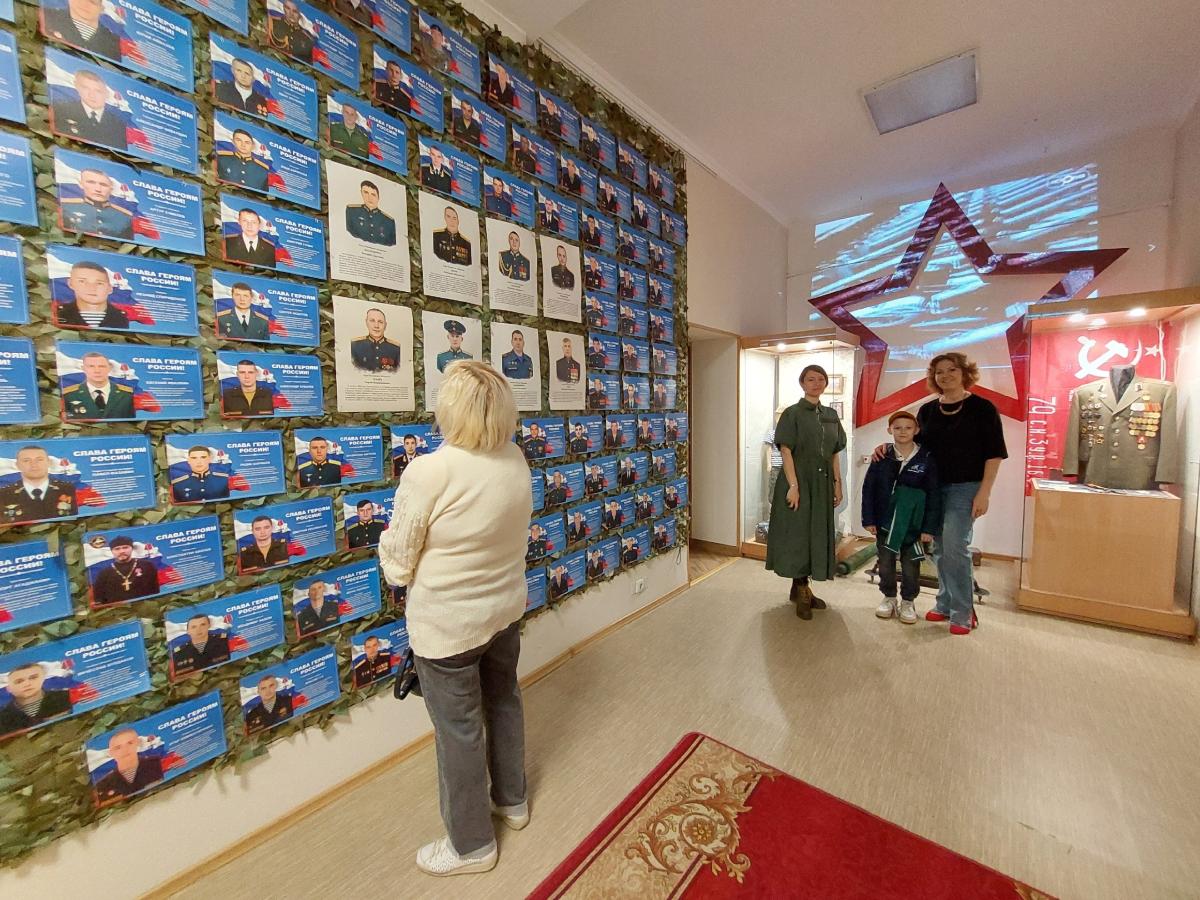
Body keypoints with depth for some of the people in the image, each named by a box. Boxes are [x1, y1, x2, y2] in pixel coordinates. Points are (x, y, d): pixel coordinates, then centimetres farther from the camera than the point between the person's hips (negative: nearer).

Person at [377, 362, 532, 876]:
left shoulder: (429, 472, -26)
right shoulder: (516, 462, -9)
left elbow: (397, 567, -14)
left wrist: (387, 543, 6)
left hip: (447, 623, -5)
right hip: (506, 609, 6)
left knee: (459, 730, 15)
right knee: (503, 702, 26)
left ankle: (472, 844, 39)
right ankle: (512, 800, 50)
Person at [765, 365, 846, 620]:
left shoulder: (831, 415, 12)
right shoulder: (792, 413, -6)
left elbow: (834, 454, 13)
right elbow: (786, 451, -12)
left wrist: (837, 483, 8)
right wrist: (793, 485, -18)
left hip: (822, 483, 6)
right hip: (799, 480, -6)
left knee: (816, 533, 12)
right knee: (798, 534, -1)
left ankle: (801, 587, 26)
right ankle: (801, 591, 13)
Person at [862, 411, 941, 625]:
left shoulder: (926, 458, -6)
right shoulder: (882, 457, -3)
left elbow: (933, 495, -5)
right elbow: (868, 489, -1)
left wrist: (929, 527, -8)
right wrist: (869, 519, -4)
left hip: (913, 524, -1)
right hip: (885, 521, 1)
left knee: (911, 565, 9)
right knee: (885, 563, 12)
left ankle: (908, 601, 28)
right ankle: (889, 597, 30)